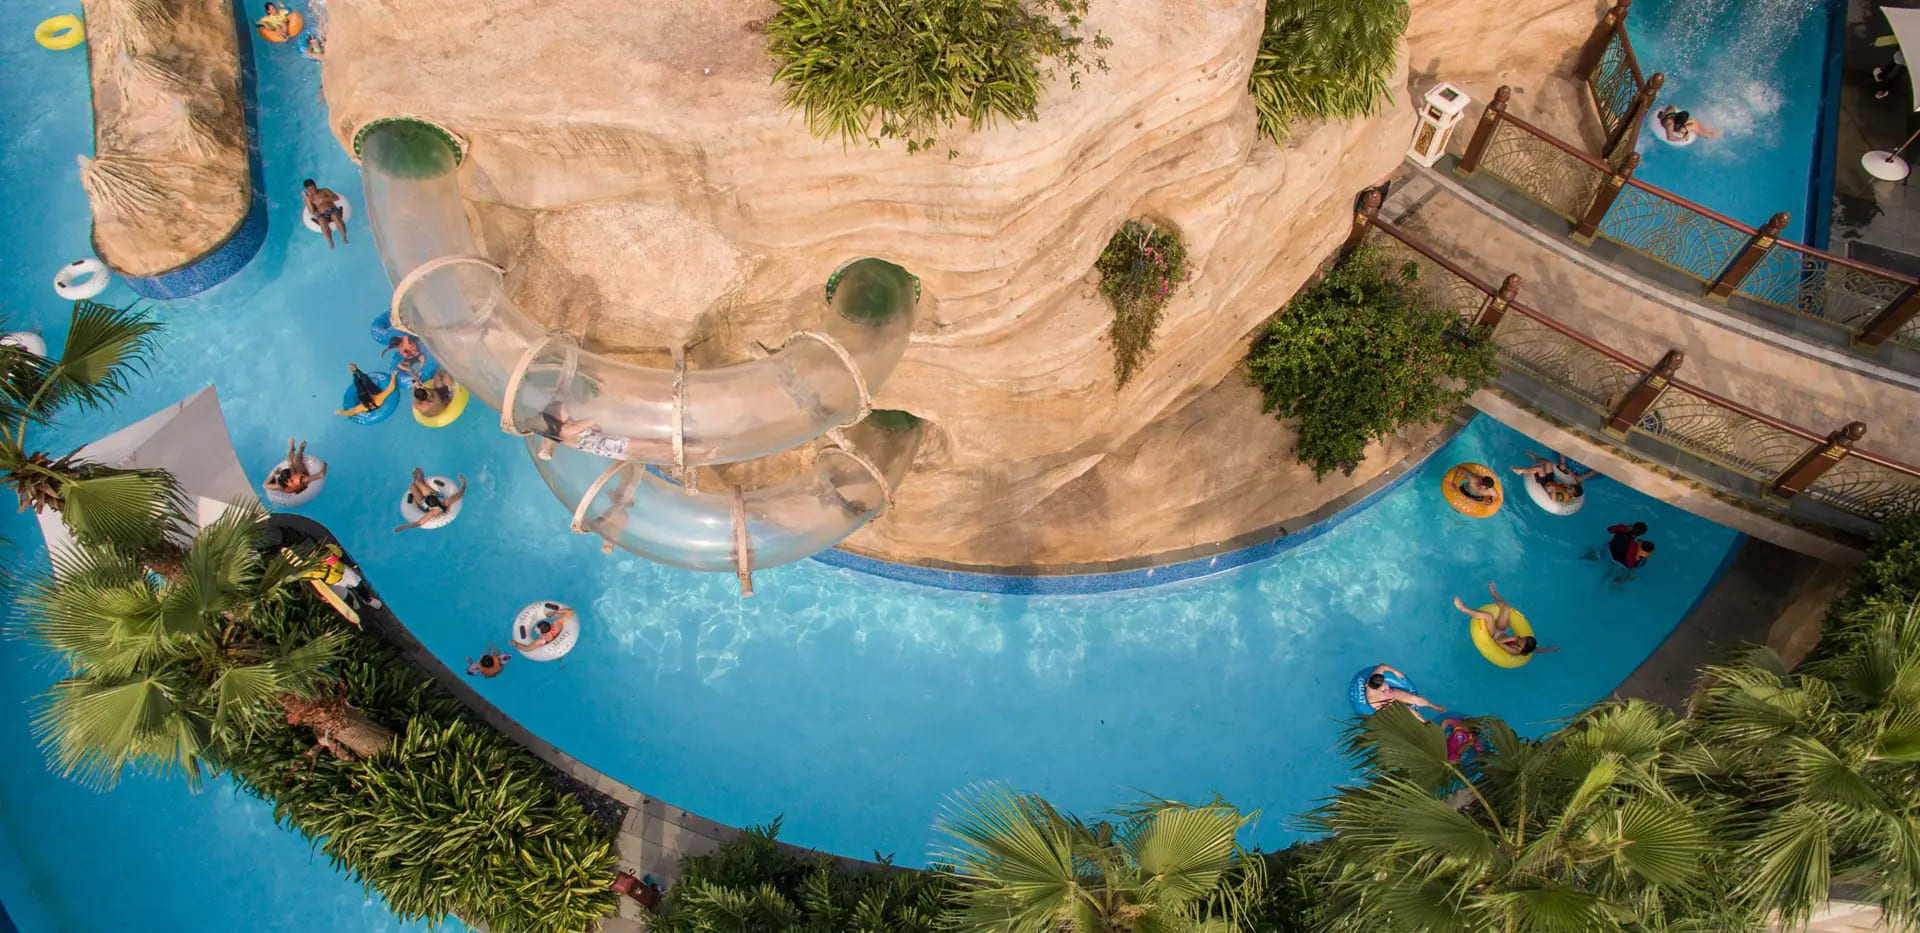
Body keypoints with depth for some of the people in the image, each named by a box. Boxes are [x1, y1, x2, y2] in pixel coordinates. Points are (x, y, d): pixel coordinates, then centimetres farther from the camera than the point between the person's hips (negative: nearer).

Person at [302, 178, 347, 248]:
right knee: (322, 221, -39)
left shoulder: (325, 191, 18)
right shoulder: (308, 198, 16)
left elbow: (336, 198, 4)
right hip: (322, 215, 0)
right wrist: (307, 198, -2)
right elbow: (312, 212, 2)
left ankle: (344, 238, -39)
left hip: (333, 210, 0)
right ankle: (330, 243, -43)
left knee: (335, 217, -39)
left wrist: (323, 199, -5)